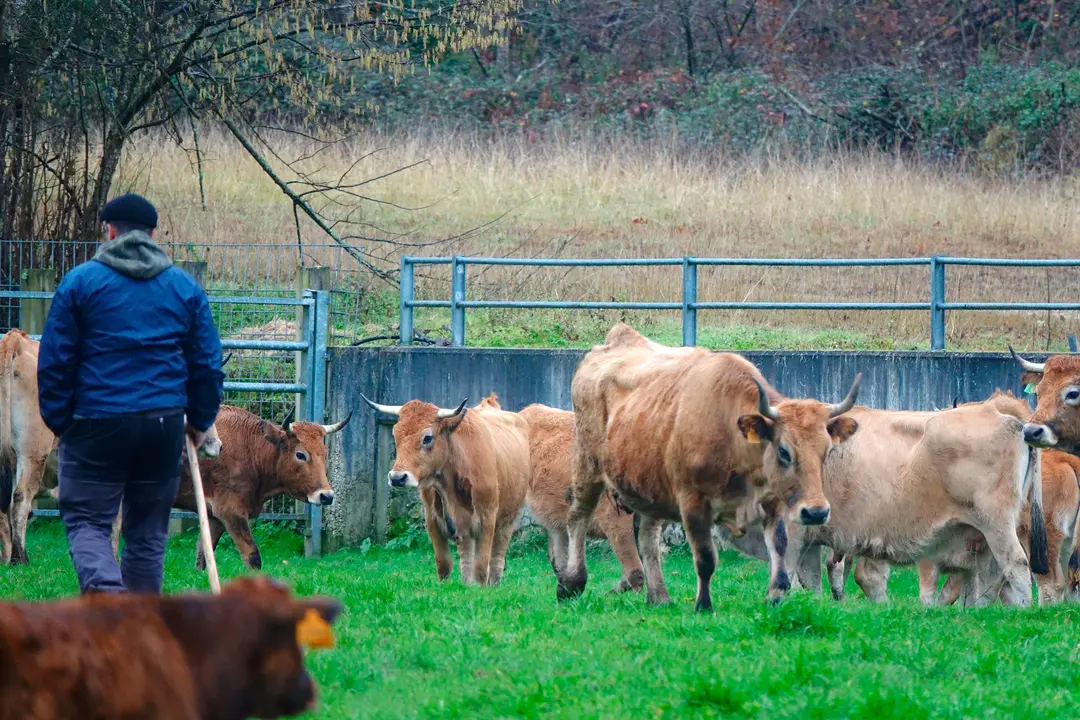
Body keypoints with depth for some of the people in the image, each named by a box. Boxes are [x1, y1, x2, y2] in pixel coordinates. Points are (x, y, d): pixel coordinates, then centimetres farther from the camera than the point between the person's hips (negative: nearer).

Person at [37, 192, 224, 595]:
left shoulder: (80, 281, -1)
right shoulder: (185, 288, 8)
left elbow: (54, 361, -2)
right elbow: (208, 364, 9)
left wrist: (58, 421, 6)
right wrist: (201, 421, 19)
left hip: (97, 424, -3)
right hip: (164, 423, 3)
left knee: (86, 520, 1)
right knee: (148, 528, 12)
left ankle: (105, 590, -27)